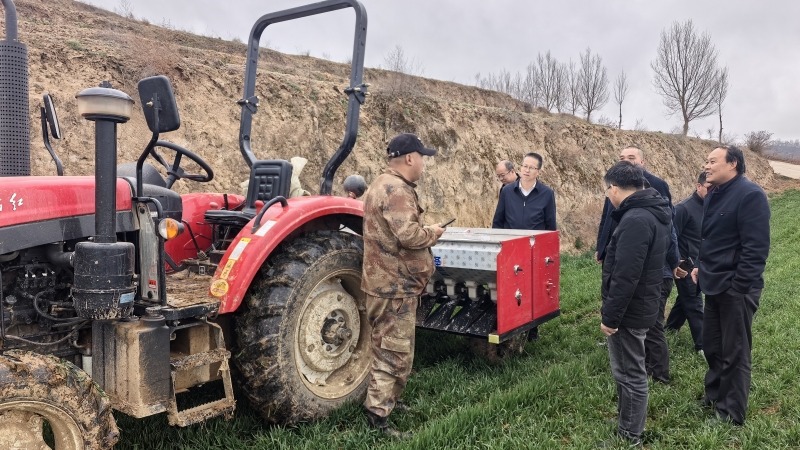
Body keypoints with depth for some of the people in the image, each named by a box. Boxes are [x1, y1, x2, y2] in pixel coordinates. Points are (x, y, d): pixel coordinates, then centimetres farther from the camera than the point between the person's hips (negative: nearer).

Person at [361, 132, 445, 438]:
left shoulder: (384, 184, 15)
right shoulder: (396, 190, -20)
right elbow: (409, 235, -30)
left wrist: (424, 232, 14)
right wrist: (432, 233, -11)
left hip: (388, 281, 11)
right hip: (395, 286, -11)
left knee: (389, 350, 21)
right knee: (394, 354, -3)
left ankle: (386, 402, 34)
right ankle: (377, 418, 5)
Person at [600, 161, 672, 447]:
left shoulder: (635, 220, -25)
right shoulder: (654, 213, 8)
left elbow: (625, 277, -27)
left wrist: (610, 317, -20)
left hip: (629, 310, -10)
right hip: (642, 306, 10)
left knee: (629, 375, 3)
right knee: (631, 372, 21)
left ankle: (628, 437, 16)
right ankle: (629, 428, 35)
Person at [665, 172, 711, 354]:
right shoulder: (684, 208, -17)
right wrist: (677, 262, -15)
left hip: (700, 264, 7)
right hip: (686, 265, -7)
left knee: (687, 297, 20)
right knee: (694, 304, -1)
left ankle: (671, 326, 39)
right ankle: (702, 345, 6)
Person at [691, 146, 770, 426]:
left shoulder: (750, 195, -17)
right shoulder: (715, 195, 11)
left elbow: (756, 247, -22)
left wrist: (739, 286, -22)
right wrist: (701, 266, 11)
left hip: (736, 288, -9)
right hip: (715, 285, 9)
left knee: (734, 352, 4)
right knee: (712, 346, 19)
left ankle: (731, 413, 17)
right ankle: (714, 396, 36)